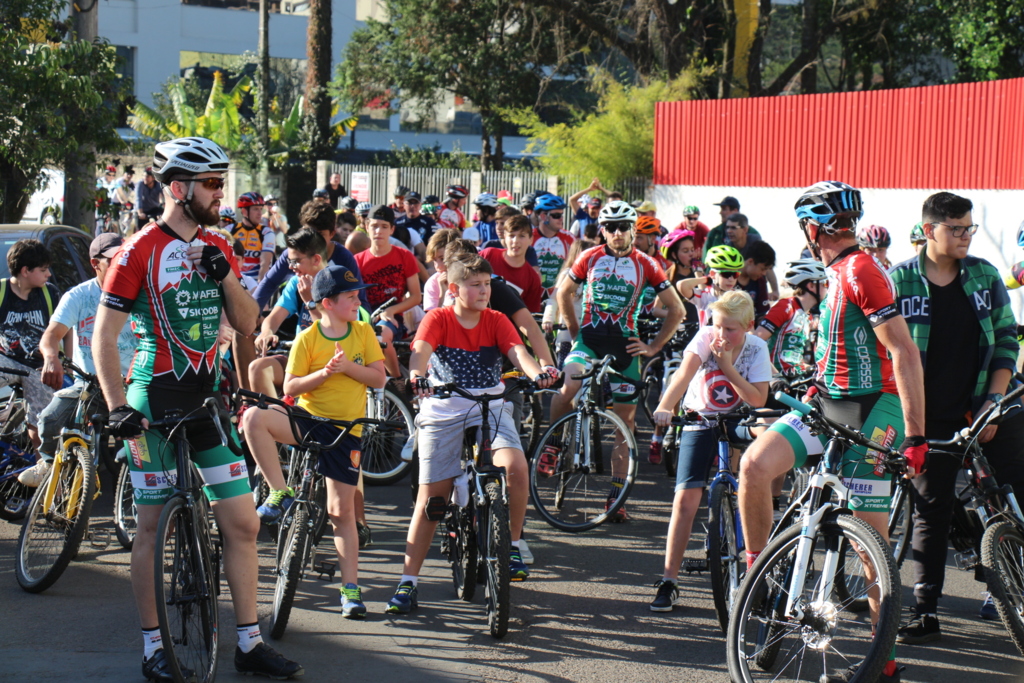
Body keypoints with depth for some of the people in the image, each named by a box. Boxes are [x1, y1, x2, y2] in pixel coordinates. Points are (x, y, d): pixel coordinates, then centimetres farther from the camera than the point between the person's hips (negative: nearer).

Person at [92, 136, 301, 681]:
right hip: (155, 402, -6)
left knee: (242, 523, 3)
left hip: (207, 400, 6)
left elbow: (247, 324, 9)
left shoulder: (216, 248, 10)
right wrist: (118, 408, -17)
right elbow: (104, 337, -9)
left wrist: (225, 274, -8)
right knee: (153, 527, 2)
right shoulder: (140, 251, -9)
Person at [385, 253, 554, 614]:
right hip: (443, 412, -1)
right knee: (431, 497, -2)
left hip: (491, 409, 1)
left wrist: (536, 372, -37)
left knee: (516, 466, -26)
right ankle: (408, 581, 6)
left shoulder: (496, 321, 2)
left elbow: (517, 350, -15)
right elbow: (421, 349, -23)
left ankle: (512, 545, -4)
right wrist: (417, 374, -47)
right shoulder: (438, 319, -5)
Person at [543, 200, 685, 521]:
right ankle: (553, 444, -5)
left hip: (624, 344, 1)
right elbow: (564, 292, 18)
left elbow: (676, 309, 7)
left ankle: (617, 495, 8)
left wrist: (654, 346, 3)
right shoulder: (590, 258, 4)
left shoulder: (646, 265, 2)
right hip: (590, 337, -1)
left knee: (625, 419, 1)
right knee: (568, 386, -31)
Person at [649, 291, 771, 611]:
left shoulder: (757, 348, -13)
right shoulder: (705, 338, -17)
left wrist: (727, 365, -27)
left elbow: (758, 399, -20)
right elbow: (684, 373, -34)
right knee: (686, 499, -14)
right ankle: (669, 580, -8)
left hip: (736, 421, 2)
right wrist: (665, 407, -51)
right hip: (700, 422, -2)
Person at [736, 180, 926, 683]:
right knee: (754, 464, -15)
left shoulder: (860, 271, -17)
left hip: (870, 414, -8)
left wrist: (915, 433, -25)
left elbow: (904, 352, -22)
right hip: (830, 403, 8)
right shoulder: (839, 273, 14)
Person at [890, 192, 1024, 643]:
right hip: (932, 415, -2)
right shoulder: (900, 280, -3)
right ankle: (926, 611, 7)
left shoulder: (985, 276, 4)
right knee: (931, 507, 3)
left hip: (985, 406, 2)